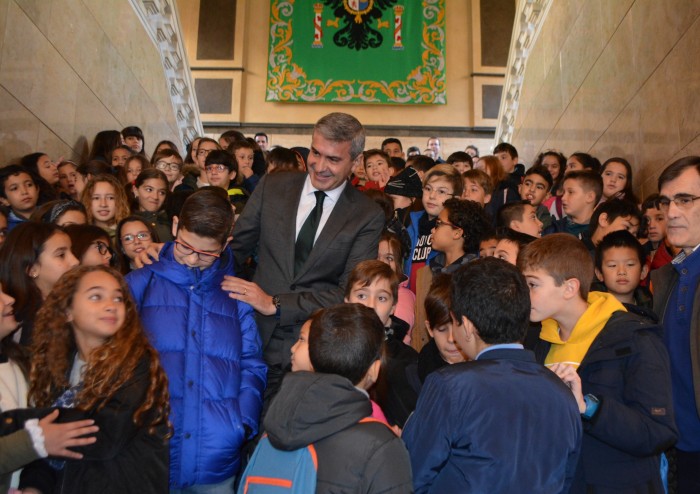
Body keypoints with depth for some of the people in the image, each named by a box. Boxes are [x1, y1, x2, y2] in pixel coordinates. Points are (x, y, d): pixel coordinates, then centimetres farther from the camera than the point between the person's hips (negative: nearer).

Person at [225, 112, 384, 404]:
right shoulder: (272, 187, 3)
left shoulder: (368, 216, -4)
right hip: (259, 336, 2)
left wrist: (275, 303, -16)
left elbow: (349, 292, -9)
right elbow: (236, 247, 9)